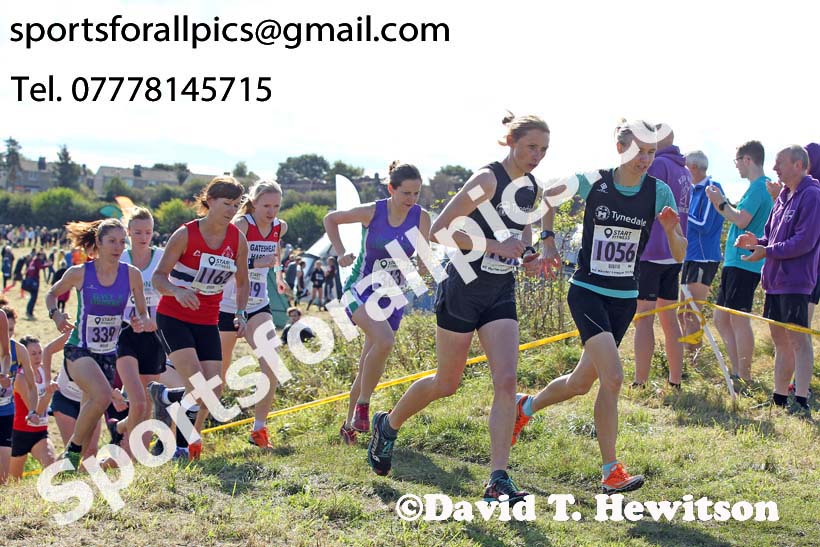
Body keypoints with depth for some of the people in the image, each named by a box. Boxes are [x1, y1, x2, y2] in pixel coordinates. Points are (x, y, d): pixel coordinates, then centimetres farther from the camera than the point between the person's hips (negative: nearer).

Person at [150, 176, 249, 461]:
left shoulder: (238, 239, 0)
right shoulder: (186, 234, -13)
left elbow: (242, 281, 13)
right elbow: (158, 276, -15)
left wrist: (240, 313, -3)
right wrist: (177, 291, -35)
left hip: (208, 322, 5)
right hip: (173, 317, -5)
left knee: (214, 390, -3)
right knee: (198, 388, -20)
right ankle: (161, 394, 12)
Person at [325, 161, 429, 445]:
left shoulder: (421, 217, -6)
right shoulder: (372, 212, -12)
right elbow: (331, 219, 3)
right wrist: (340, 253, -5)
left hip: (392, 296, 4)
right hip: (362, 289, -4)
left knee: (369, 366, 7)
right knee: (385, 340, -31)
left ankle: (350, 425, 24)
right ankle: (362, 406, -14)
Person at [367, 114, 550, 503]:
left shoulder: (532, 190, 9)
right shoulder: (488, 179, -14)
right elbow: (439, 230, -19)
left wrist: (526, 255, 6)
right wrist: (496, 247, -22)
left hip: (502, 293, 6)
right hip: (463, 290, -6)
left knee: (506, 381, -10)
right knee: (447, 384, 6)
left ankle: (498, 480, -10)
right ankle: (388, 424, 33)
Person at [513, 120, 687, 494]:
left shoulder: (659, 192, -4)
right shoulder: (592, 182, -9)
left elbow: (679, 257, -3)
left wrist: (671, 231, -23)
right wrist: (548, 240, 3)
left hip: (625, 298, 4)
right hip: (587, 291, -4)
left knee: (582, 382, 12)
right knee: (613, 378, -20)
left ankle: (525, 407, 42)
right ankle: (611, 473, -11)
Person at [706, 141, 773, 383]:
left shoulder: (758, 187, -13)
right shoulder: (764, 186, 18)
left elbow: (742, 220, -23)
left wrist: (721, 203, -9)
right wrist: (723, 204, 13)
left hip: (744, 262, -11)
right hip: (735, 262, 11)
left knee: (739, 319, -8)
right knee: (721, 319, 13)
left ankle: (745, 379, -4)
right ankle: (738, 372, 16)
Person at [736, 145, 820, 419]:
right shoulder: (784, 196, 17)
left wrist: (767, 251, -16)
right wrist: (758, 241, 2)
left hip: (795, 281, -9)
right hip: (775, 279, 9)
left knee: (798, 338, -9)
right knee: (780, 340, 13)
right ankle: (779, 398, 19)